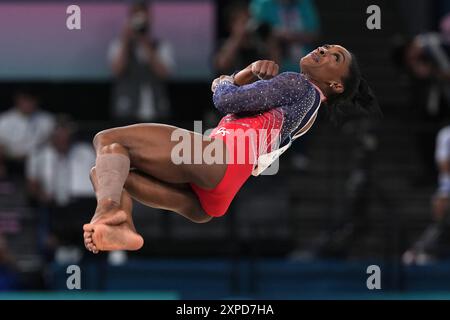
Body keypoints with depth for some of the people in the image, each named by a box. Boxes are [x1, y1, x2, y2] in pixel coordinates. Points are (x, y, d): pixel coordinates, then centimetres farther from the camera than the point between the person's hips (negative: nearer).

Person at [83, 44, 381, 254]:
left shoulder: (300, 85, 7)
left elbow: (227, 100, -1)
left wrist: (225, 83, 22)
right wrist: (251, 72, 14)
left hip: (218, 159, -9)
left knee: (108, 140, -14)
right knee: (105, 171, 9)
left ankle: (108, 209, -42)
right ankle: (123, 229, -23)